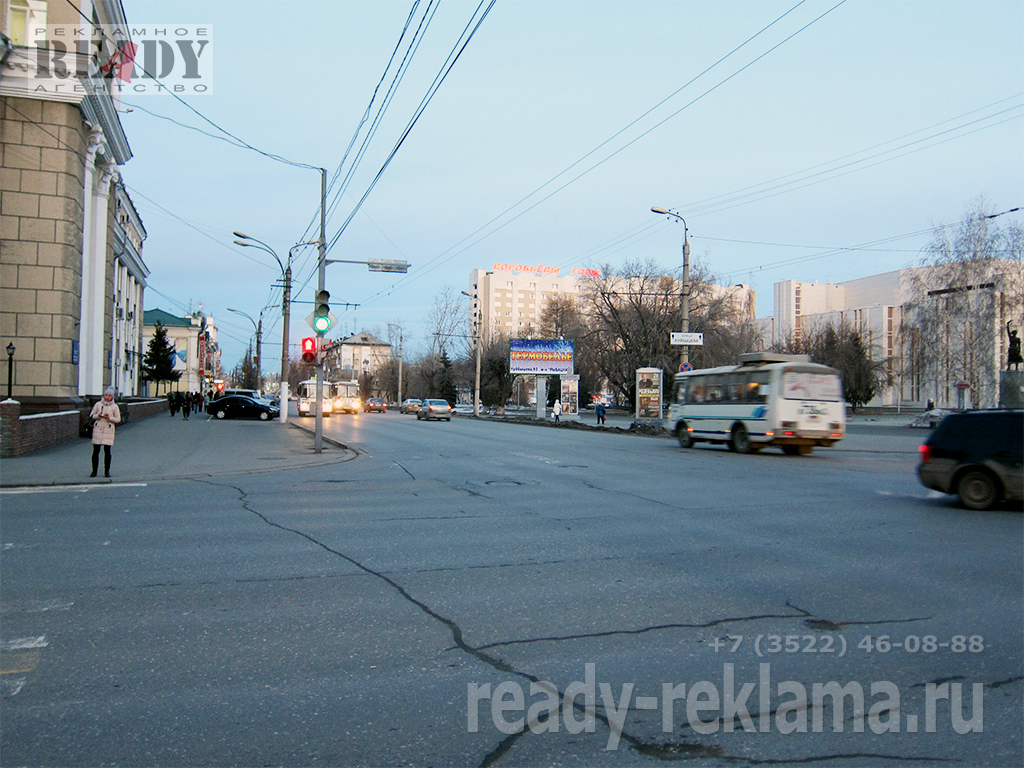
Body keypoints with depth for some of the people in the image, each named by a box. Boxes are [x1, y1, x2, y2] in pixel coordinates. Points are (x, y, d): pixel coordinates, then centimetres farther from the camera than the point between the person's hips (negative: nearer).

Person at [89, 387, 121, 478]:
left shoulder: (114, 406, 4)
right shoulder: (98, 404, 6)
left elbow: (118, 419, 3)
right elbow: (91, 416, 8)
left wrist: (109, 417, -15)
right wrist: (99, 415, -12)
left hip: (108, 430, -1)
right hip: (98, 429, 1)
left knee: (107, 451, -1)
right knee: (95, 451, 1)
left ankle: (107, 471, 8)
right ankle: (94, 471, 10)